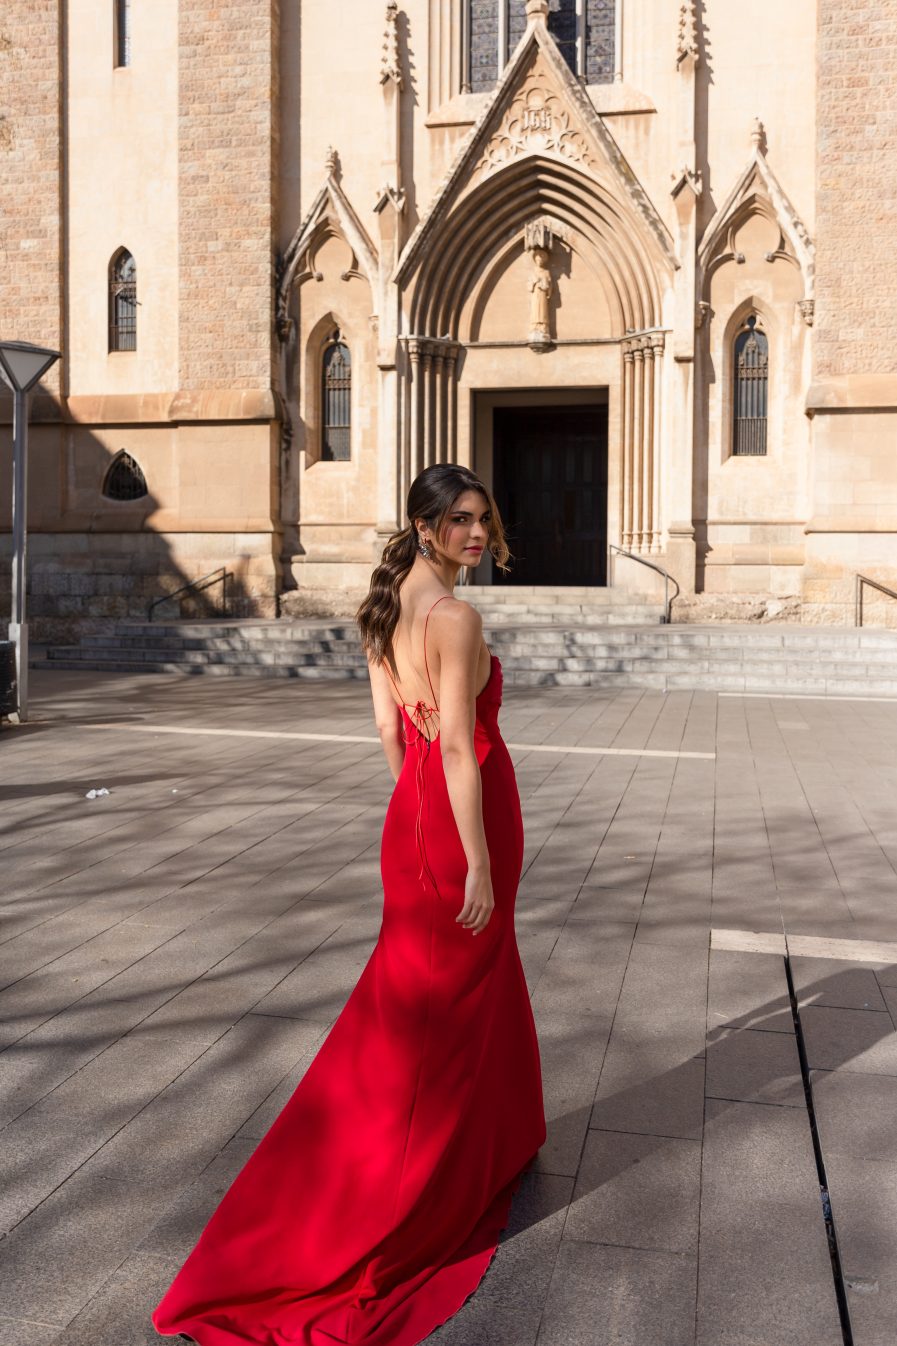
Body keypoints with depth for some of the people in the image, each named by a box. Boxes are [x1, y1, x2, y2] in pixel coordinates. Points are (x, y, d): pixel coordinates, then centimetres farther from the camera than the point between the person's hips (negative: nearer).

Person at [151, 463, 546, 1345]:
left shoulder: (385, 608, 7)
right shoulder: (456, 618, -20)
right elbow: (460, 747, -23)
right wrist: (480, 865, -19)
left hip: (412, 816, 8)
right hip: (460, 823, -8)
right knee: (444, 1011, 7)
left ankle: (489, 1151, 42)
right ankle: (395, 1205, 23)